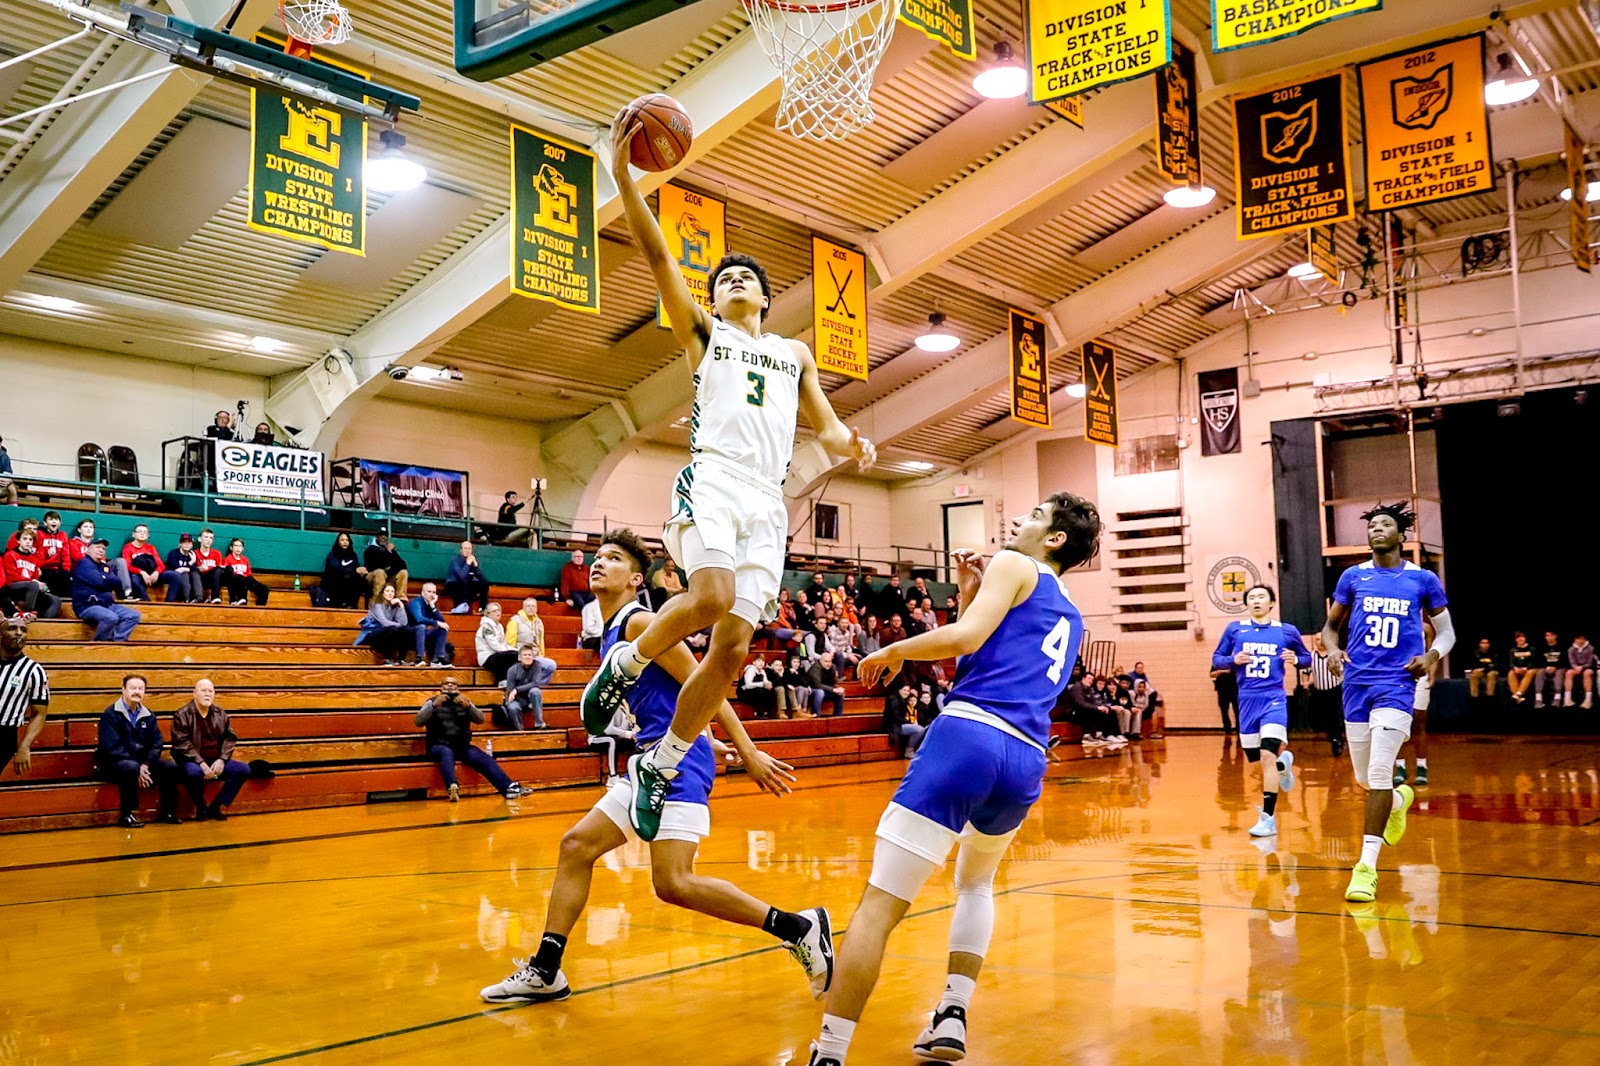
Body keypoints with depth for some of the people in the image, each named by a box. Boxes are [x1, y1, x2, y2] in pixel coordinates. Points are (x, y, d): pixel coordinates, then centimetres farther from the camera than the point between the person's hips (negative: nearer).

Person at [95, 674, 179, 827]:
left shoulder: (148, 715, 11)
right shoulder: (110, 714, -8)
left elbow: (157, 743, 6)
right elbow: (111, 747, -16)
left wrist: (145, 765, -13)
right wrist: (138, 769, -22)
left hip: (142, 761, 6)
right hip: (114, 763, -6)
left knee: (170, 767, -15)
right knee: (131, 768, -38)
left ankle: (167, 813, -3)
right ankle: (126, 816, -26)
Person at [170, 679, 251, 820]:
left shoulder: (220, 714, 10)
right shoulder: (182, 715, -5)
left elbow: (230, 738, 10)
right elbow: (181, 743, -14)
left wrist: (221, 760, -8)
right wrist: (202, 763, -23)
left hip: (216, 762, 5)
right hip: (192, 762, -5)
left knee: (243, 770, -15)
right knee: (194, 772, -39)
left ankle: (215, 808, -5)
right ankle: (201, 808, -10)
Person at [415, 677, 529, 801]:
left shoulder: (464, 702, 17)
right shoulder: (432, 702, 11)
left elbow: (480, 720, 2)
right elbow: (419, 721, -5)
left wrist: (468, 706, -17)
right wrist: (434, 705, -20)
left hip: (462, 746, 3)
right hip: (439, 746, -3)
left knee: (483, 758, -24)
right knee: (447, 753, -37)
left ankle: (508, 787, -37)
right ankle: (452, 788, -62)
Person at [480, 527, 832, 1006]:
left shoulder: (639, 622, -10)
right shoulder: (611, 633, 19)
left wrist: (749, 753, -13)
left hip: (678, 762, -10)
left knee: (674, 883, -16)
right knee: (576, 846, 11)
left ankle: (798, 927, -7)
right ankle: (545, 972, 18)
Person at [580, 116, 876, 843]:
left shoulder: (795, 355, 29)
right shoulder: (702, 331, 19)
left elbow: (825, 426, 22)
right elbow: (656, 254, 8)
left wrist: (850, 444, -2)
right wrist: (624, 176, -2)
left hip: (767, 502, 4)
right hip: (711, 478, -3)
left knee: (734, 646, -6)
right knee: (713, 597, -32)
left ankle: (660, 764, 7)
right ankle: (625, 663, -6)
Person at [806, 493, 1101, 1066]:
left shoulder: (1013, 565, 8)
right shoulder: (1070, 619, 30)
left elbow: (966, 639, -8)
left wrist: (892, 652, 4)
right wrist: (971, 595, 25)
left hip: (969, 736, -7)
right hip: (1026, 761, 7)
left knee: (880, 904, -7)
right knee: (976, 884, 33)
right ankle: (952, 1016, 19)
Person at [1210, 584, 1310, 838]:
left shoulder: (1287, 631, 4)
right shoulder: (1235, 629, 6)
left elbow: (1307, 658, 15)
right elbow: (1216, 659, 10)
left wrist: (1296, 660, -8)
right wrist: (1233, 660, -11)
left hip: (1273, 698, -3)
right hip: (1247, 700, 3)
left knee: (1268, 755, -18)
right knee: (1255, 758, 11)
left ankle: (1268, 818, -15)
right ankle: (1283, 763, 48)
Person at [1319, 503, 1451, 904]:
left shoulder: (1423, 580, 3)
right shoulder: (1353, 577, 8)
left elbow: (1446, 631, 12)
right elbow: (1331, 624, 16)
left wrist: (1432, 656, -9)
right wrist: (1333, 649, -6)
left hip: (1396, 683, -3)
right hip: (1357, 683, 3)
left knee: (1379, 772, -16)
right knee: (1365, 778, 11)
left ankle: (1367, 865, -11)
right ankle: (1400, 799, 48)